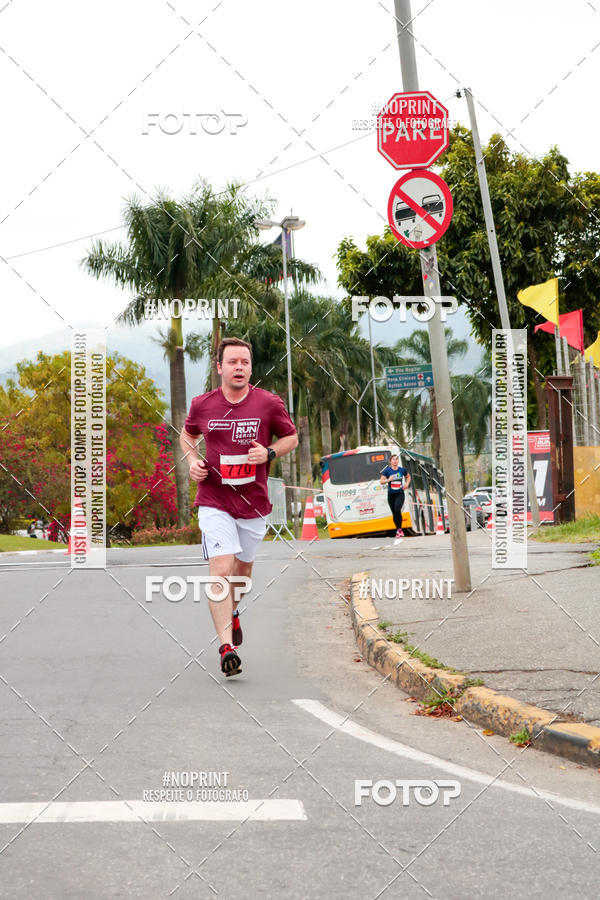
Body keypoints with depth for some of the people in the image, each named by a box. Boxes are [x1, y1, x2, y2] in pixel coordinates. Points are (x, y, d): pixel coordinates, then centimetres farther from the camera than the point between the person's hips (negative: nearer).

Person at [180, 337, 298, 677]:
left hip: (253, 502, 2)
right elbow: (187, 435, 18)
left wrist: (268, 453, -11)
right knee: (221, 569, -16)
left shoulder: (269, 403, -5)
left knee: (243, 567, 19)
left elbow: (291, 437, 8)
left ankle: (232, 612, 51)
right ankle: (227, 646, -18)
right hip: (215, 500, -2)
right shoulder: (202, 405, -2)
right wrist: (193, 460, -2)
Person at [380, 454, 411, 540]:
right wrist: (388, 480, -21)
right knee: (394, 513, 7)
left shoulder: (402, 470, 3)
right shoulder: (387, 470, -2)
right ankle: (399, 530, 23)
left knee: (397, 510, -21)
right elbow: (381, 481, -3)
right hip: (391, 494, 1)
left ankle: (399, 529, -8)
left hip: (400, 494, -1)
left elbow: (408, 476, 22)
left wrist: (407, 484, 4)